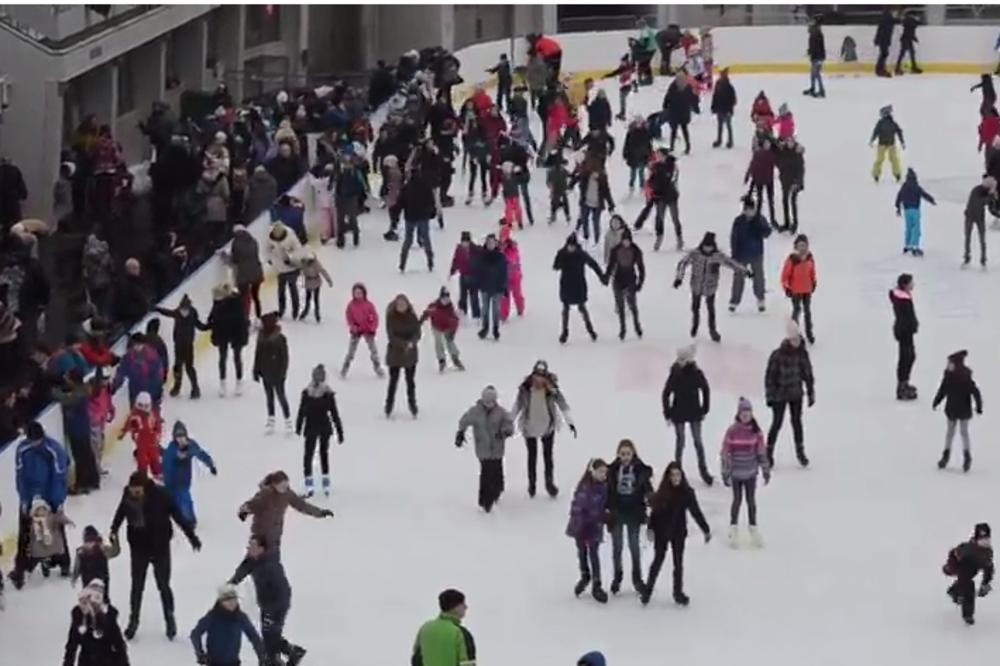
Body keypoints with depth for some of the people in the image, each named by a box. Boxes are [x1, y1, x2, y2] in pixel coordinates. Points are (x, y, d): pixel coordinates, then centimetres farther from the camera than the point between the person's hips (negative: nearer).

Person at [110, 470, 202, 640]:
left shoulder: (160, 496, -23)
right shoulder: (128, 496, -15)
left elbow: (178, 515, -13)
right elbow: (120, 513, 7)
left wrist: (191, 535, -10)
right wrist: (114, 530, -3)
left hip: (160, 546, -2)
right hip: (138, 547, 2)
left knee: (163, 585, 7)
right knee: (137, 585, 12)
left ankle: (170, 619, 25)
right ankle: (133, 621, 26)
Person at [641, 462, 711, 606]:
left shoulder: (687, 493, -7)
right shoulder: (662, 493, -7)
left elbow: (696, 512, -1)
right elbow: (654, 511, -6)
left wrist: (706, 529, 0)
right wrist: (651, 528, -16)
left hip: (678, 532, 1)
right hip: (661, 532, -1)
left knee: (678, 563, 8)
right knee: (658, 560, 5)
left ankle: (678, 593, 19)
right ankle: (648, 590, 17)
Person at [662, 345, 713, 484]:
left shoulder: (696, 373, -10)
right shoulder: (675, 374, -12)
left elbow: (705, 390, 4)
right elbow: (666, 394, -5)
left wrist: (704, 410, 6)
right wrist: (667, 414, -4)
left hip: (694, 412, 1)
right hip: (678, 413, -1)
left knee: (698, 441, 6)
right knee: (680, 441, 8)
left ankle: (703, 470, 15)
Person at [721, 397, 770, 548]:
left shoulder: (756, 432, -4)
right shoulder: (732, 431, -13)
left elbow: (762, 452, 2)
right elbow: (725, 453, -9)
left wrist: (766, 471, 4)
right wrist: (725, 473, -8)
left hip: (751, 473, 2)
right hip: (736, 473, -2)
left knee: (751, 500, 10)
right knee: (737, 500, 6)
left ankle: (753, 530, 23)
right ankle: (733, 531, 21)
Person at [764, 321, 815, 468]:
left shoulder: (802, 353, -7)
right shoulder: (778, 355, -20)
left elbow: (808, 373, 4)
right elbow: (770, 375, -13)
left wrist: (811, 392, 7)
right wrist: (769, 395, -11)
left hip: (796, 394, 4)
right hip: (780, 395, -4)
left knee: (797, 422, 13)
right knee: (777, 423, 3)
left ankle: (800, 452, 26)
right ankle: (769, 453, 17)